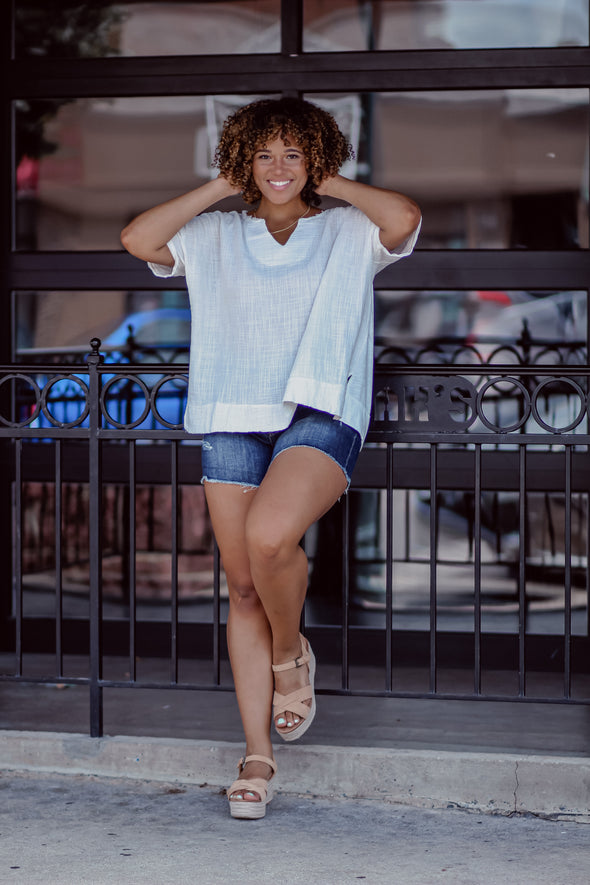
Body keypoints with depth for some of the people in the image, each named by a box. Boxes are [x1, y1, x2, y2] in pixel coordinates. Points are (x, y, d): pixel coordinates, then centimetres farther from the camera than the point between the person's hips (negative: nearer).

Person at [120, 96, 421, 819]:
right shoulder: (215, 236, 16)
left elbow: (405, 217, -11)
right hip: (233, 420, 3)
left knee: (269, 536, -31)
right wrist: (219, 188, 7)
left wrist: (329, 184, 3)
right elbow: (137, 239, 0)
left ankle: (290, 653, 1)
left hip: (320, 415, -3)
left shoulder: (348, 232, 10)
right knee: (243, 589, 3)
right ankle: (257, 755, 12)